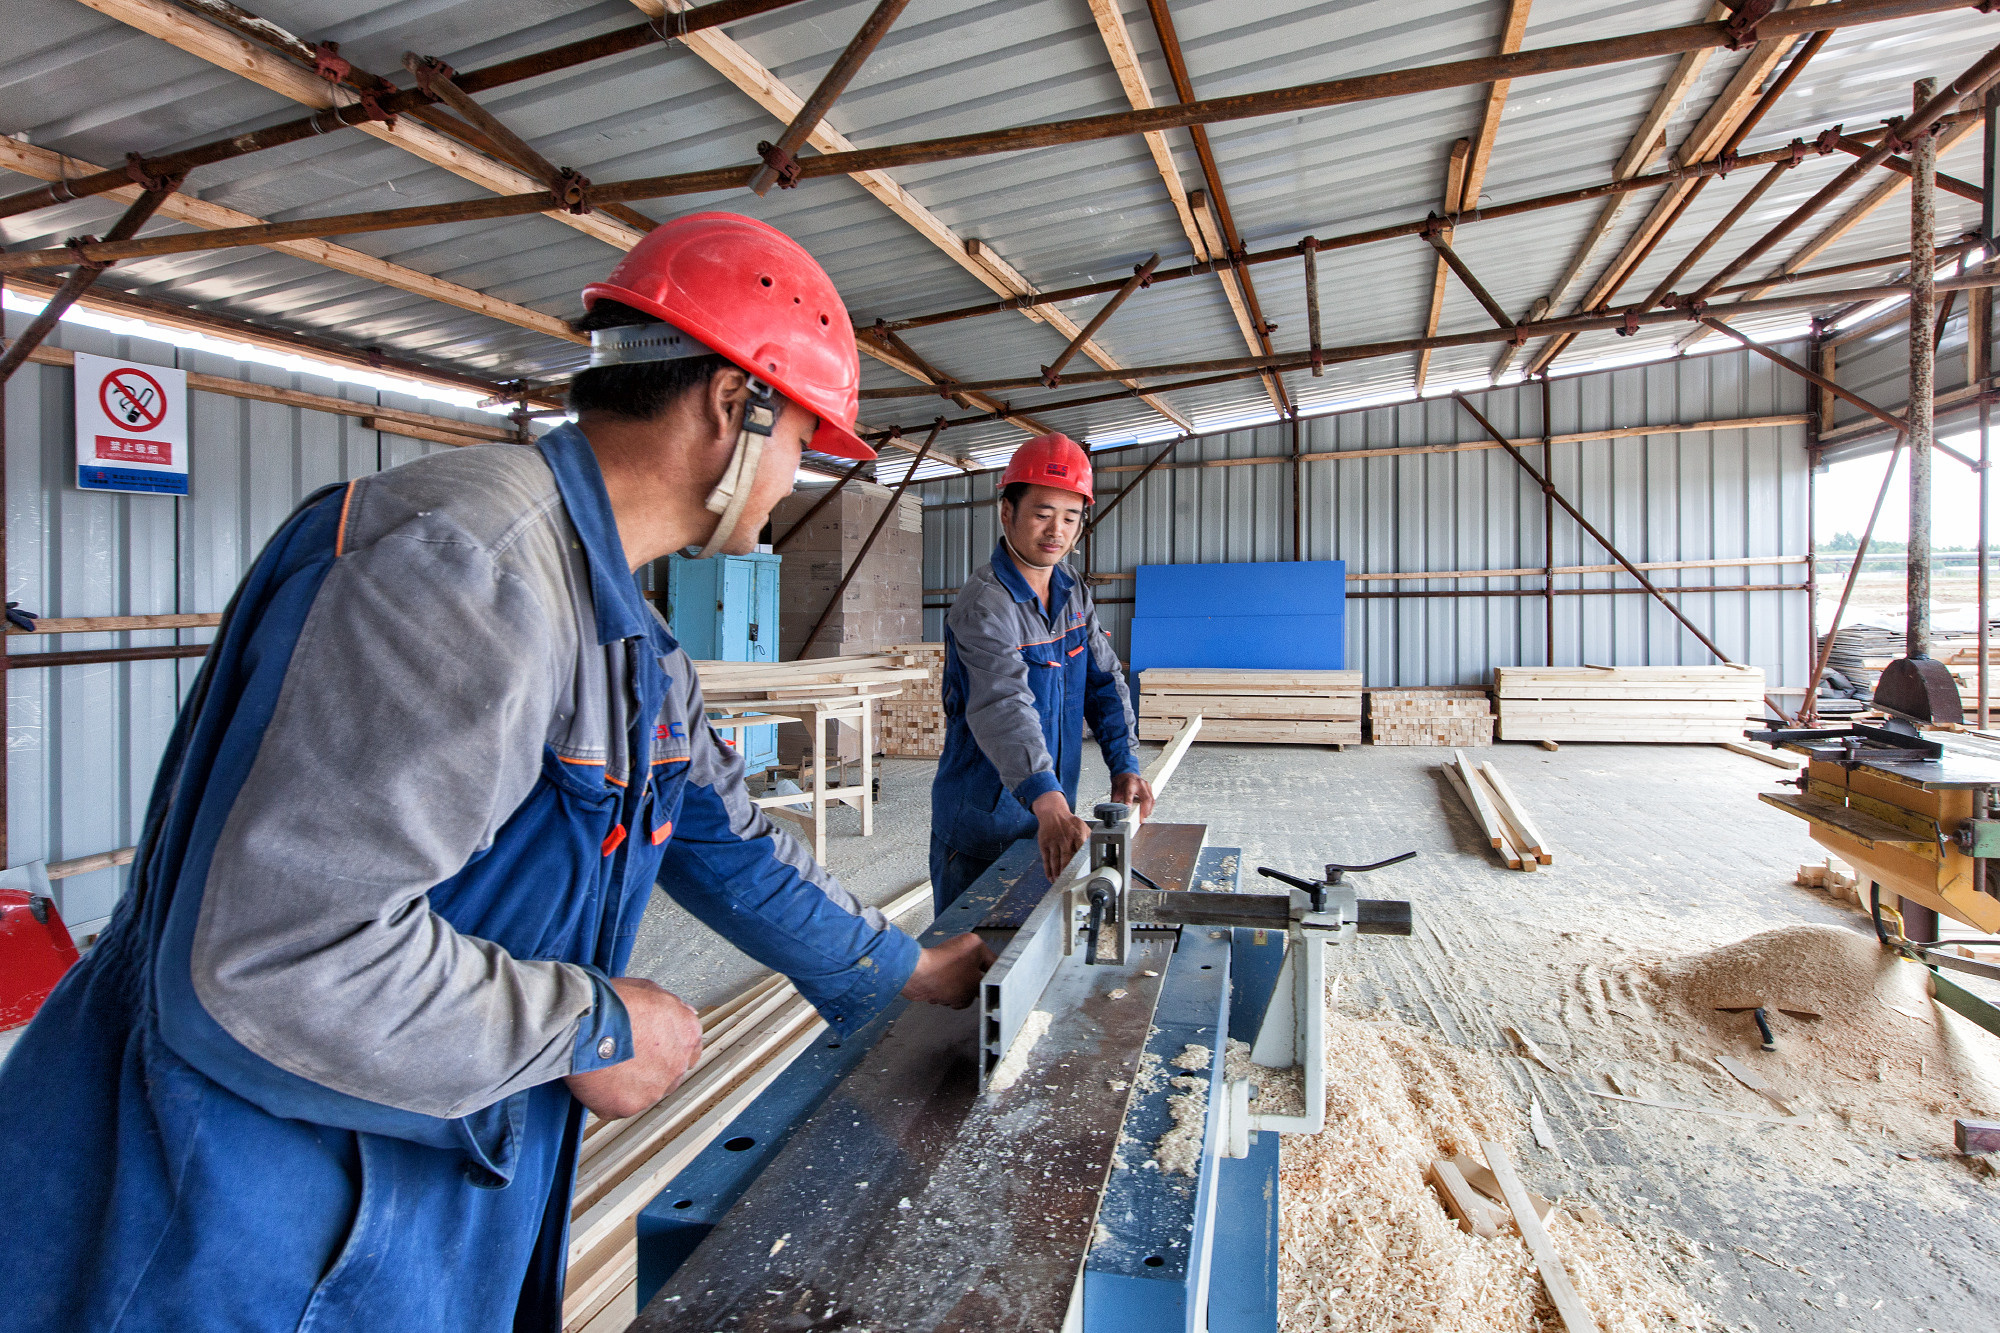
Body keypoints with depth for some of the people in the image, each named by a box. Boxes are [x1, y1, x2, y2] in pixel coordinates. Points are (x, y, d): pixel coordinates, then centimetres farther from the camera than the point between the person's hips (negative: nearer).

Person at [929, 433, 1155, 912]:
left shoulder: (1074, 593, 4)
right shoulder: (983, 606, -23)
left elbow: (1105, 681, 6)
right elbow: (1004, 705, -39)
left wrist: (1124, 765, -8)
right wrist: (1047, 802, -52)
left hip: (1053, 811, 7)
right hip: (984, 822, -7)